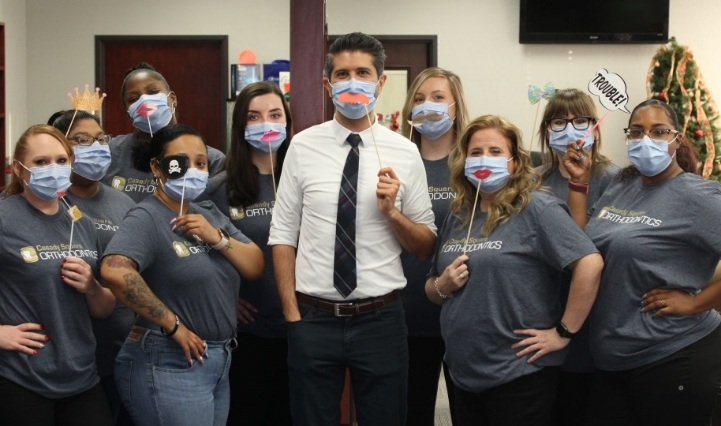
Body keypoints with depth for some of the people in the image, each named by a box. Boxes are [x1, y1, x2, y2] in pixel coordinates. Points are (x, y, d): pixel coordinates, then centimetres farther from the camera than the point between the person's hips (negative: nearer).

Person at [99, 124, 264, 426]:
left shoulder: (211, 214, 11)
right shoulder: (147, 218, -13)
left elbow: (255, 268, 6)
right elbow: (114, 271, -31)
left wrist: (217, 237, -11)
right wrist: (172, 324, -22)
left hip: (218, 363, 8)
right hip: (169, 366, -8)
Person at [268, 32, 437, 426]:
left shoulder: (404, 152, 0)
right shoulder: (302, 147, -1)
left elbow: (426, 247, 4)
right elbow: (283, 235, 0)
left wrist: (391, 211, -14)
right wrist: (292, 315, -4)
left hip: (381, 320, 0)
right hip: (314, 320, 0)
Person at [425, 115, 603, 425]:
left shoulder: (536, 208, -10)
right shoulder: (457, 217, 10)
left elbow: (590, 263, -19)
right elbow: (432, 288, 19)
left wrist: (564, 332, -16)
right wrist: (442, 286, -4)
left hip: (518, 373, -6)